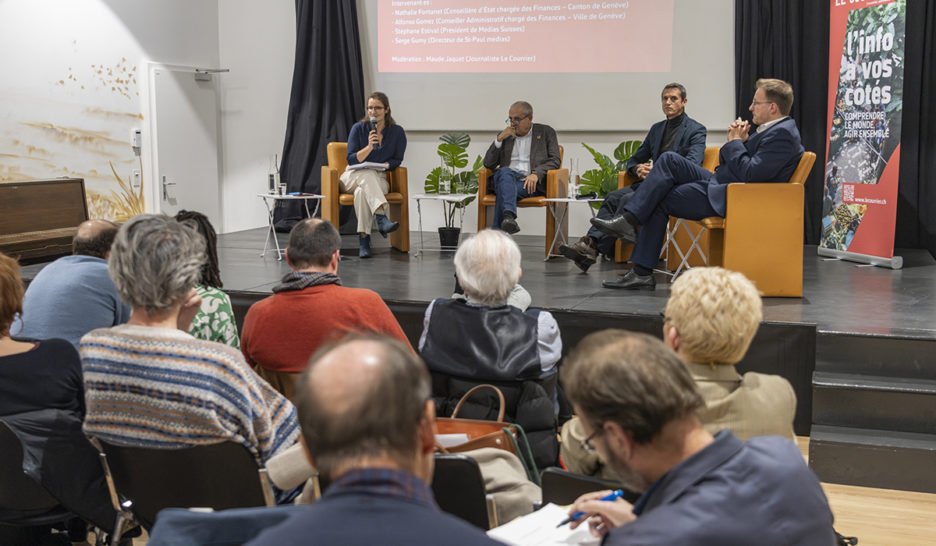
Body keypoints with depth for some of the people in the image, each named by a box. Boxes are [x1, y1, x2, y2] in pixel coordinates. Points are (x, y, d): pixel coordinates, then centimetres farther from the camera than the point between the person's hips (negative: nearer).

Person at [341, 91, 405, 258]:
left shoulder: (397, 132, 2)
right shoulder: (358, 128, 0)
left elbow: (397, 161, 6)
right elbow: (351, 159, -5)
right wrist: (369, 147, -21)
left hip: (379, 179, 0)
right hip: (353, 177, 0)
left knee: (362, 192, -37)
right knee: (367, 174, -38)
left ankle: (364, 241, -43)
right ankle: (382, 219, -59)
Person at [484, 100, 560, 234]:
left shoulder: (545, 132, 17)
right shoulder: (505, 135, 24)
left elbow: (555, 160, 4)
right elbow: (488, 164, 16)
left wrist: (536, 174, -15)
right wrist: (499, 139, 4)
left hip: (532, 182, -2)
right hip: (506, 178, 2)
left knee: (503, 189, -34)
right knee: (505, 172, -36)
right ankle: (509, 216, -57)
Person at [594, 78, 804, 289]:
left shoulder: (783, 135, -17)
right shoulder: (770, 129, 15)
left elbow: (749, 173, -26)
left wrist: (735, 142, -11)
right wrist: (736, 140, -2)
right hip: (718, 184, 10)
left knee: (659, 201, -7)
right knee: (669, 160, -1)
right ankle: (628, 220, -8)